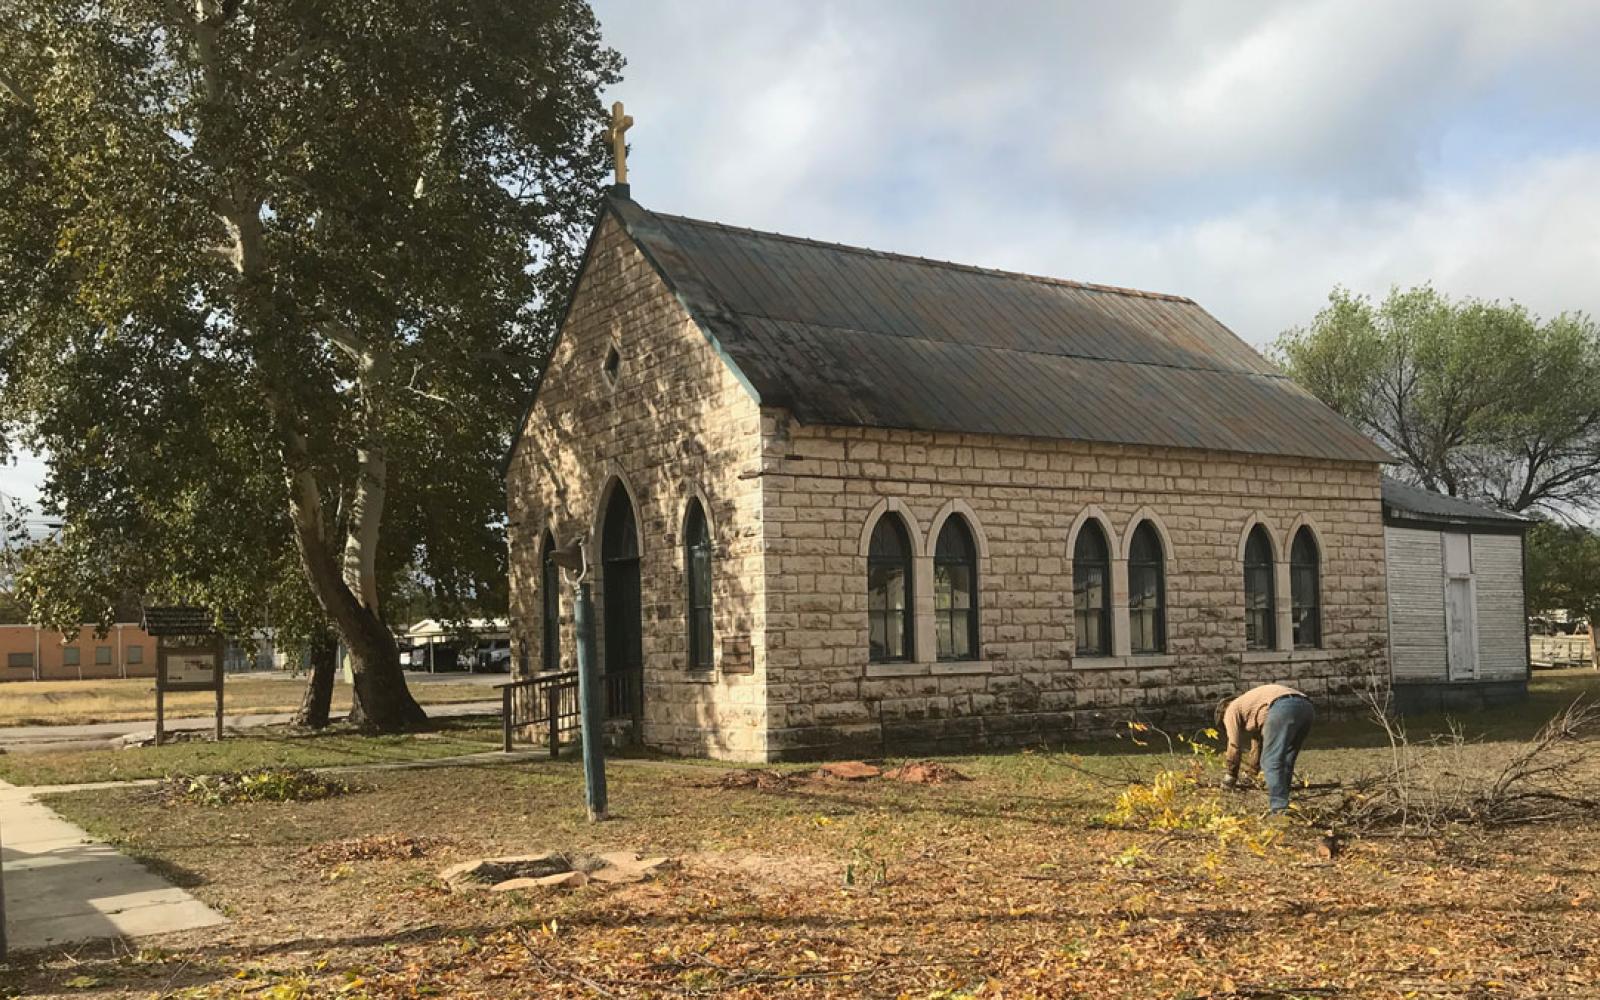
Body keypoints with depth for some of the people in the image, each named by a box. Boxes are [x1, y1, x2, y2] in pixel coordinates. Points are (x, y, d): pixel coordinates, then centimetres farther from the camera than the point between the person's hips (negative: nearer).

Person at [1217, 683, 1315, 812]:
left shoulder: (1231, 711, 19)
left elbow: (1235, 745, 15)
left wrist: (1231, 777, 27)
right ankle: (1279, 804, 18)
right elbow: (1258, 741, 51)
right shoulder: (1251, 706, 42)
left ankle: (1279, 810, -13)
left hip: (1283, 707, -9)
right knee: (1286, 761, 19)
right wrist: (1252, 772, 61)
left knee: (1271, 761, -5)